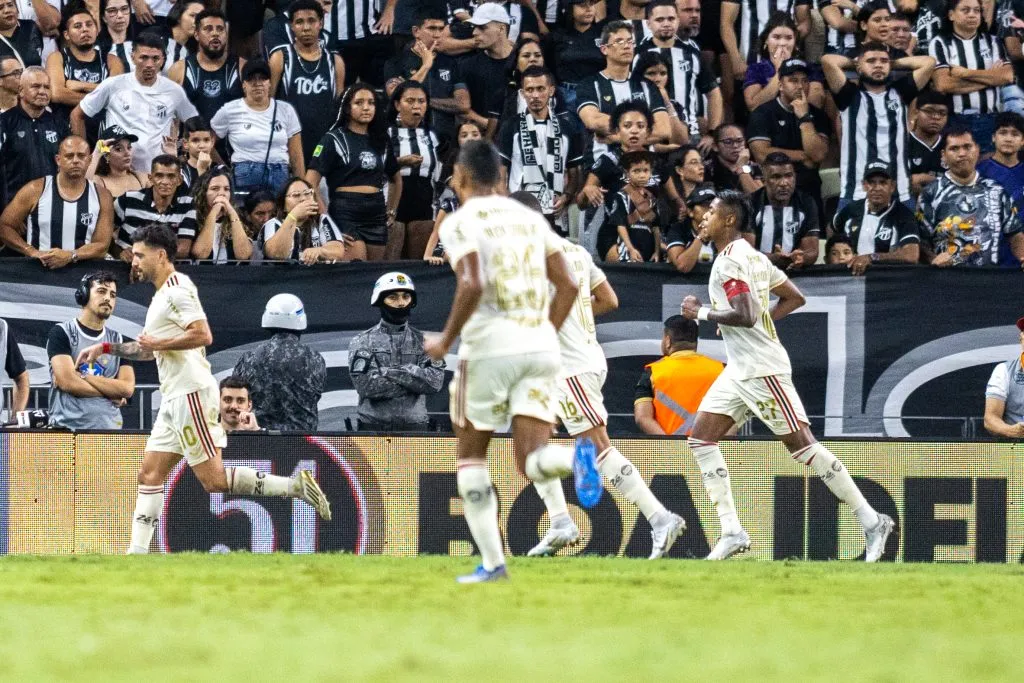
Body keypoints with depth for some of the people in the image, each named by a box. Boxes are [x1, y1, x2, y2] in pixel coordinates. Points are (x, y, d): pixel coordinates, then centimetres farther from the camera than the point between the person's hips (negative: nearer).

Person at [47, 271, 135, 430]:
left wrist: (82, 376, -6)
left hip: (109, 429, 4)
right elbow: (67, 382, -10)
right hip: (68, 428, -4)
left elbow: (127, 388, 2)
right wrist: (110, 392, -2)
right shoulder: (61, 333, 2)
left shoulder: (117, 339, 15)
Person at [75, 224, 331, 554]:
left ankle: (294, 486, -12)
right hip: (174, 399, 10)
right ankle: (137, 554, 5)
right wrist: (105, 348, 28)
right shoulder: (162, 294, 22)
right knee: (150, 475, 6)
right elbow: (150, 350, 34)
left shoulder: (177, 289, -10)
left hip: (191, 394, -10)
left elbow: (203, 335, -22)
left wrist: (158, 343, -13)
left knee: (213, 480, -14)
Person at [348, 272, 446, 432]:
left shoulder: (423, 341, 8)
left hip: (414, 430, 1)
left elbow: (435, 381, -8)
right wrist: (415, 381, -10)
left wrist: (392, 371, -13)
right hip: (374, 429, -1)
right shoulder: (362, 342, 3)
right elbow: (365, 384, -12)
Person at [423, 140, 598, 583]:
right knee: (531, 463, -1)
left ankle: (492, 562, 8)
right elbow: (568, 285, 12)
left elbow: (472, 286, -17)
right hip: (541, 348, 4)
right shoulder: (529, 217, 17)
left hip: (491, 346, -4)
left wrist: (445, 341, -5)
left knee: (471, 455, 14)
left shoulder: (461, 222, -2)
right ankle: (578, 457, -35)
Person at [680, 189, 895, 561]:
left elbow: (744, 316, -26)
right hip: (740, 369, 10)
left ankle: (871, 522, -2)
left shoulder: (729, 261, -15)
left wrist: (701, 312, -13)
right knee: (701, 437, 4)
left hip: (761, 369, -10)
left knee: (801, 444, -7)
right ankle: (732, 532, 2)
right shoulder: (753, 256, 15)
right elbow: (794, 297, 21)